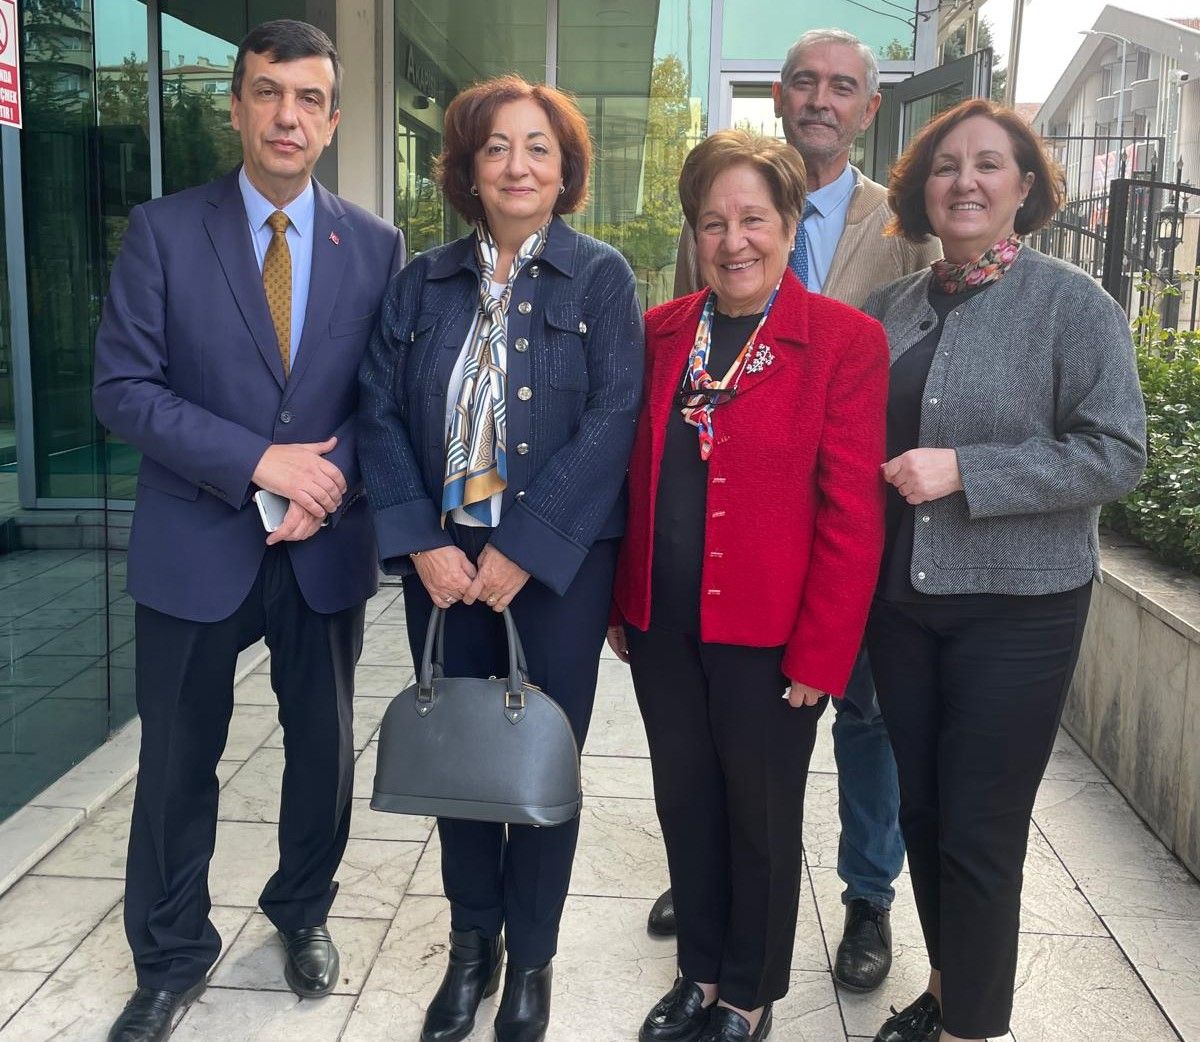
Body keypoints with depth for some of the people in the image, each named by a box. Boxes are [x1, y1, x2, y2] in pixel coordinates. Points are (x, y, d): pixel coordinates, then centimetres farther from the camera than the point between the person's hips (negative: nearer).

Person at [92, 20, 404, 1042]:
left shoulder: (376, 245, 2)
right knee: (178, 759, 9)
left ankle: (303, 914, 40)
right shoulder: (163, 231, -4)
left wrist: (330, 483, -14)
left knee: (325, 748, 16)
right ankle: (171, 957, 30)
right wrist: (259, 460, -19)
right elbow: (123, 388, -9)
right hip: (195, 546, -1)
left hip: (327, 546, 2)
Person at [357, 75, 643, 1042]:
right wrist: (421, 542, -10)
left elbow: (613, 418, -11)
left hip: (559, 558, -2)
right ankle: (471, 942, 30)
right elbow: (381, 413, 2)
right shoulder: (422, 283, 7)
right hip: (442, 558, 3)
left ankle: (531, 958, 26)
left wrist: (523, 548, -16)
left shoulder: (602, 278, -2)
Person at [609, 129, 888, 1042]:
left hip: (768, 636, -4)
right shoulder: (660, 333, 5)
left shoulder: (846, 340, -10)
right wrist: (618, 600, 8)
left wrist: (820, 652, -13)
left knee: (762, 818, 13)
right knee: (685, 804, 18)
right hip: (662, 625, 4)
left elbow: (853, 514, -12)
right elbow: (636, 480, 10)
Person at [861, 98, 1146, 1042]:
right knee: (921, 814, 15)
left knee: (980, 835, 3)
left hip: (1015, 609, -5)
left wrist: (964, 470, -20)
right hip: (900, 600, 5)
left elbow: (1116, 453, -14)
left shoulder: (1073, 305, -7)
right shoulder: (893, 308, 7)